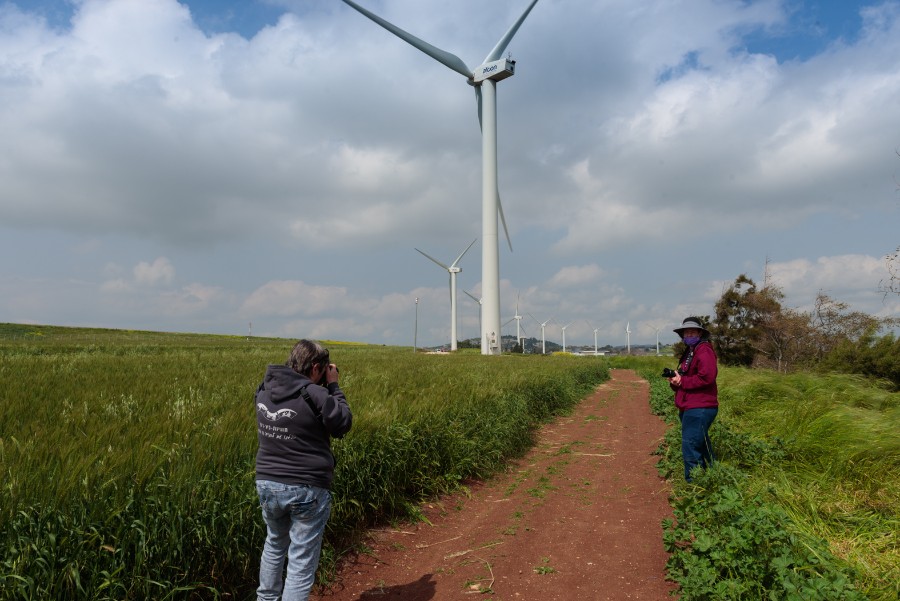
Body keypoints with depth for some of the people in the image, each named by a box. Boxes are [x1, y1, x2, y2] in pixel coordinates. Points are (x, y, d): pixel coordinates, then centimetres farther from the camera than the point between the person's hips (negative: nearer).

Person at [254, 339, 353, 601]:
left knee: (275, 544, 30)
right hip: (307, 490, -7)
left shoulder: (264, 390, 0)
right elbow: (343, 424, -7)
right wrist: (333, 387, 0)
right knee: (301, 562, 4)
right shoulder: (314, 395, -20)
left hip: (267, 483, 7)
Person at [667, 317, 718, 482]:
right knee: (701, 446, 19)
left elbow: (707, 377, -25)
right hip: (690, 408, 11)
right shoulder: (689, 352, 21)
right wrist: (675, 381, 1)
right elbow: (685, 379, 24)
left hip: (699, 409, -11)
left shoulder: (704, 351, -11)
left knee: (690, 448, -12)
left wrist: (682, 381, -16)